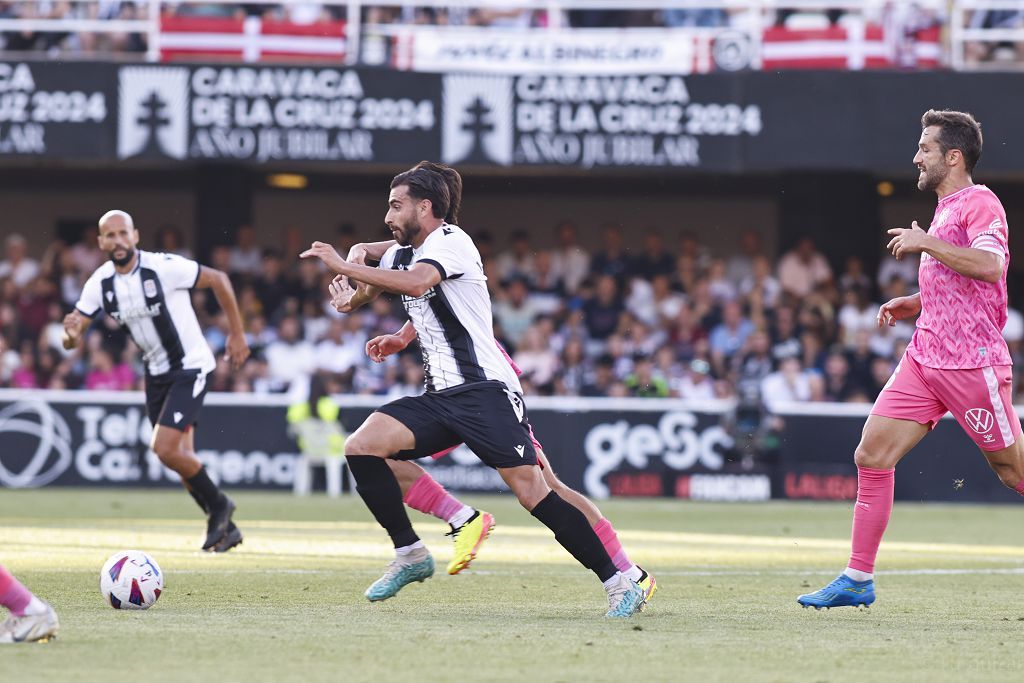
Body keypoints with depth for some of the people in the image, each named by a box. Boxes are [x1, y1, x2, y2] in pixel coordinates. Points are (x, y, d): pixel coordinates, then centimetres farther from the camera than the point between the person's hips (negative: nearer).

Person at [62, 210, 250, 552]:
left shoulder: (164, 267, -22)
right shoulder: (100, 283, -5)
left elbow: (218, 280, -9)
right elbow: (71, 340, -5)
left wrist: (237, 334, -5)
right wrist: (72, 334, -31)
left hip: (190, 367, -7)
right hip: (156, 372, 7)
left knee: (165, 449, -18)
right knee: (181, 458, 10)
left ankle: (218, 505, 6)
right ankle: (224, 527, 27)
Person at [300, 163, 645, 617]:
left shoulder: (450, 242, -8)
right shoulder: (400, 255, 17)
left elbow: (418, 282, -30)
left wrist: (343, 267, -25)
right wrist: (351, 300, 19)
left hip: (485, 389, -8)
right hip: (440, 396, 8)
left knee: (531, 492, -17)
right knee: (360, 447, -11)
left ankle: (619, 584, -12)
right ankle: (410, 555, 0)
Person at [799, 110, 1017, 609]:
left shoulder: (980, 203, -9)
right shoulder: (944, 210, 19)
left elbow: (990, 266, -27)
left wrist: (926, 244, -21)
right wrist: (916, 303, 14)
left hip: (972, 362, -9)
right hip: (924, 358, 9)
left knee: (1013, 470, -2)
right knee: (871, 455, -1)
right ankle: (858, 579, 3)